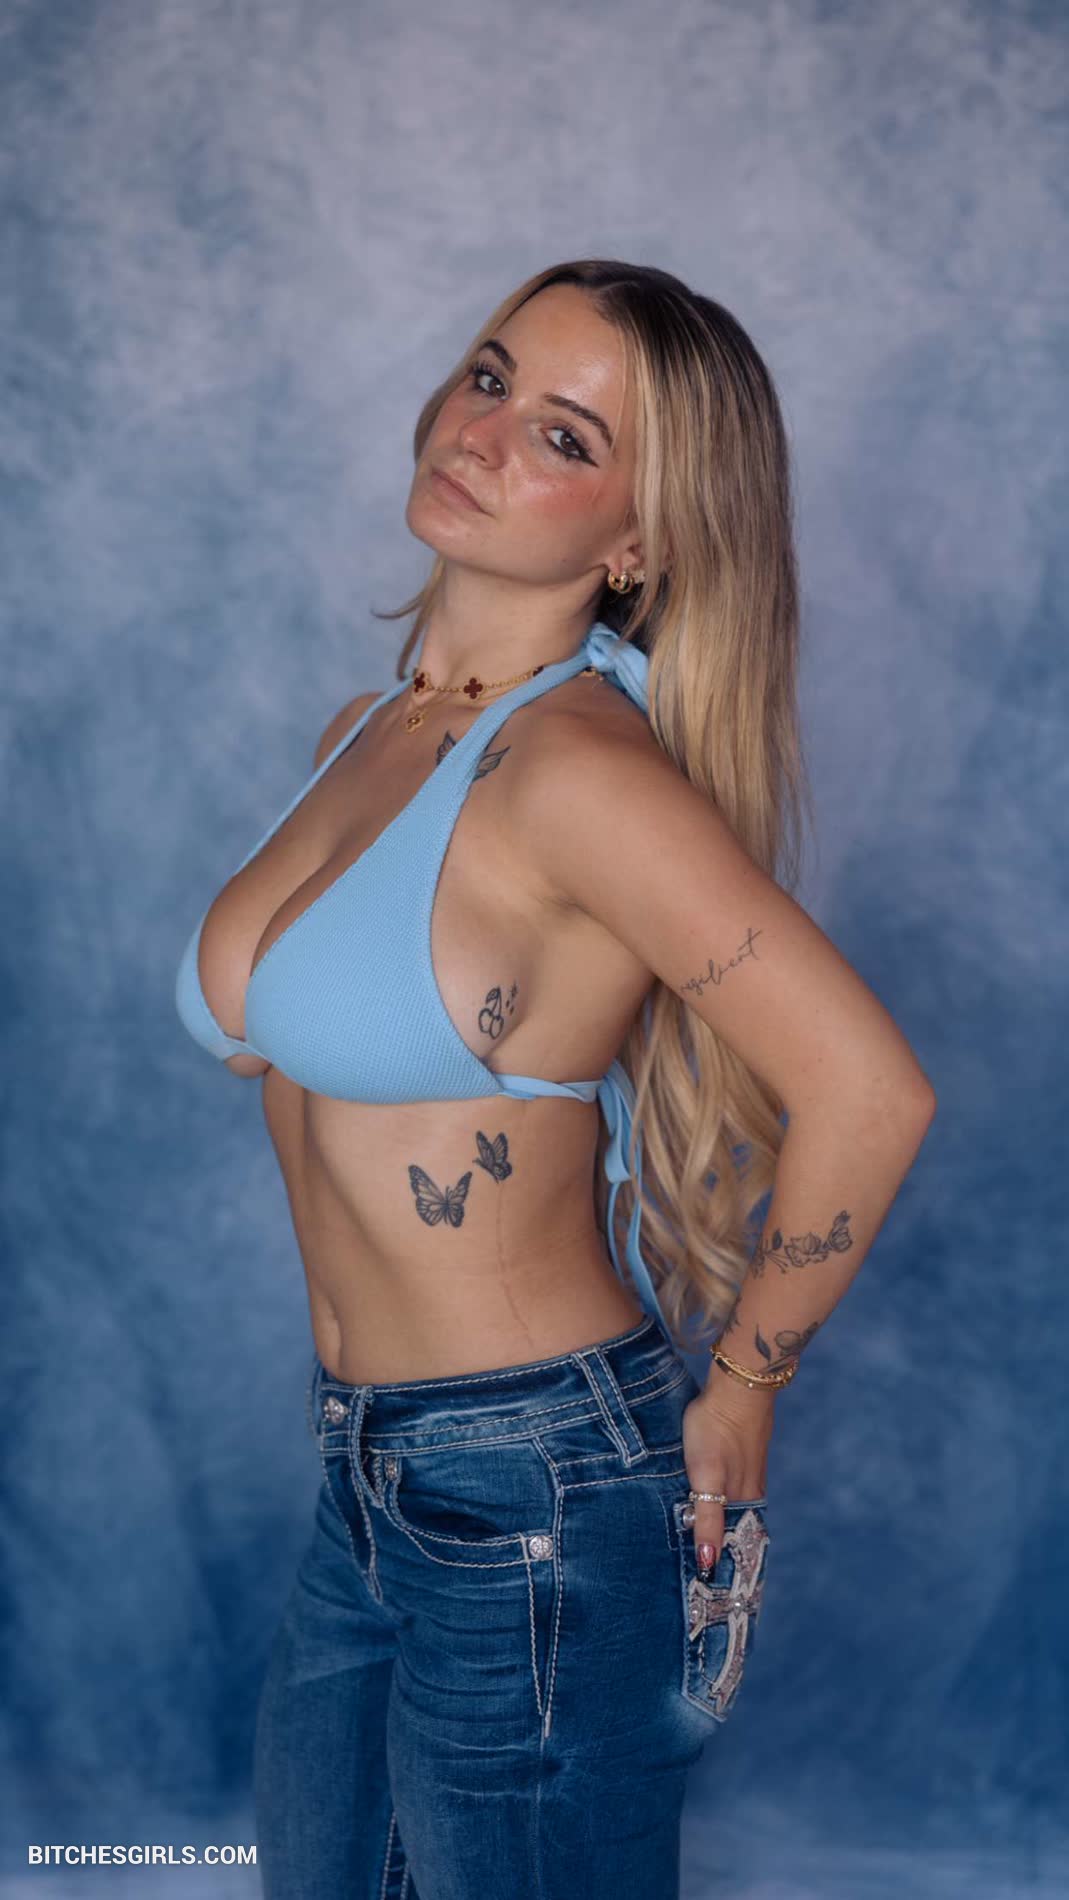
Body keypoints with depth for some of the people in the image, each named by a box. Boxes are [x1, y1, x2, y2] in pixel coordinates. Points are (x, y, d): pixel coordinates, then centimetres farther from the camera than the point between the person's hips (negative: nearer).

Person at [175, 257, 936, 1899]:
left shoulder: (578, 767, -21)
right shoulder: (362, 736, 5)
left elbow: (868, 1092, -27)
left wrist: (737, 1391, -12)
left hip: (528, 1505, -8)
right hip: (365, 1489, 8)